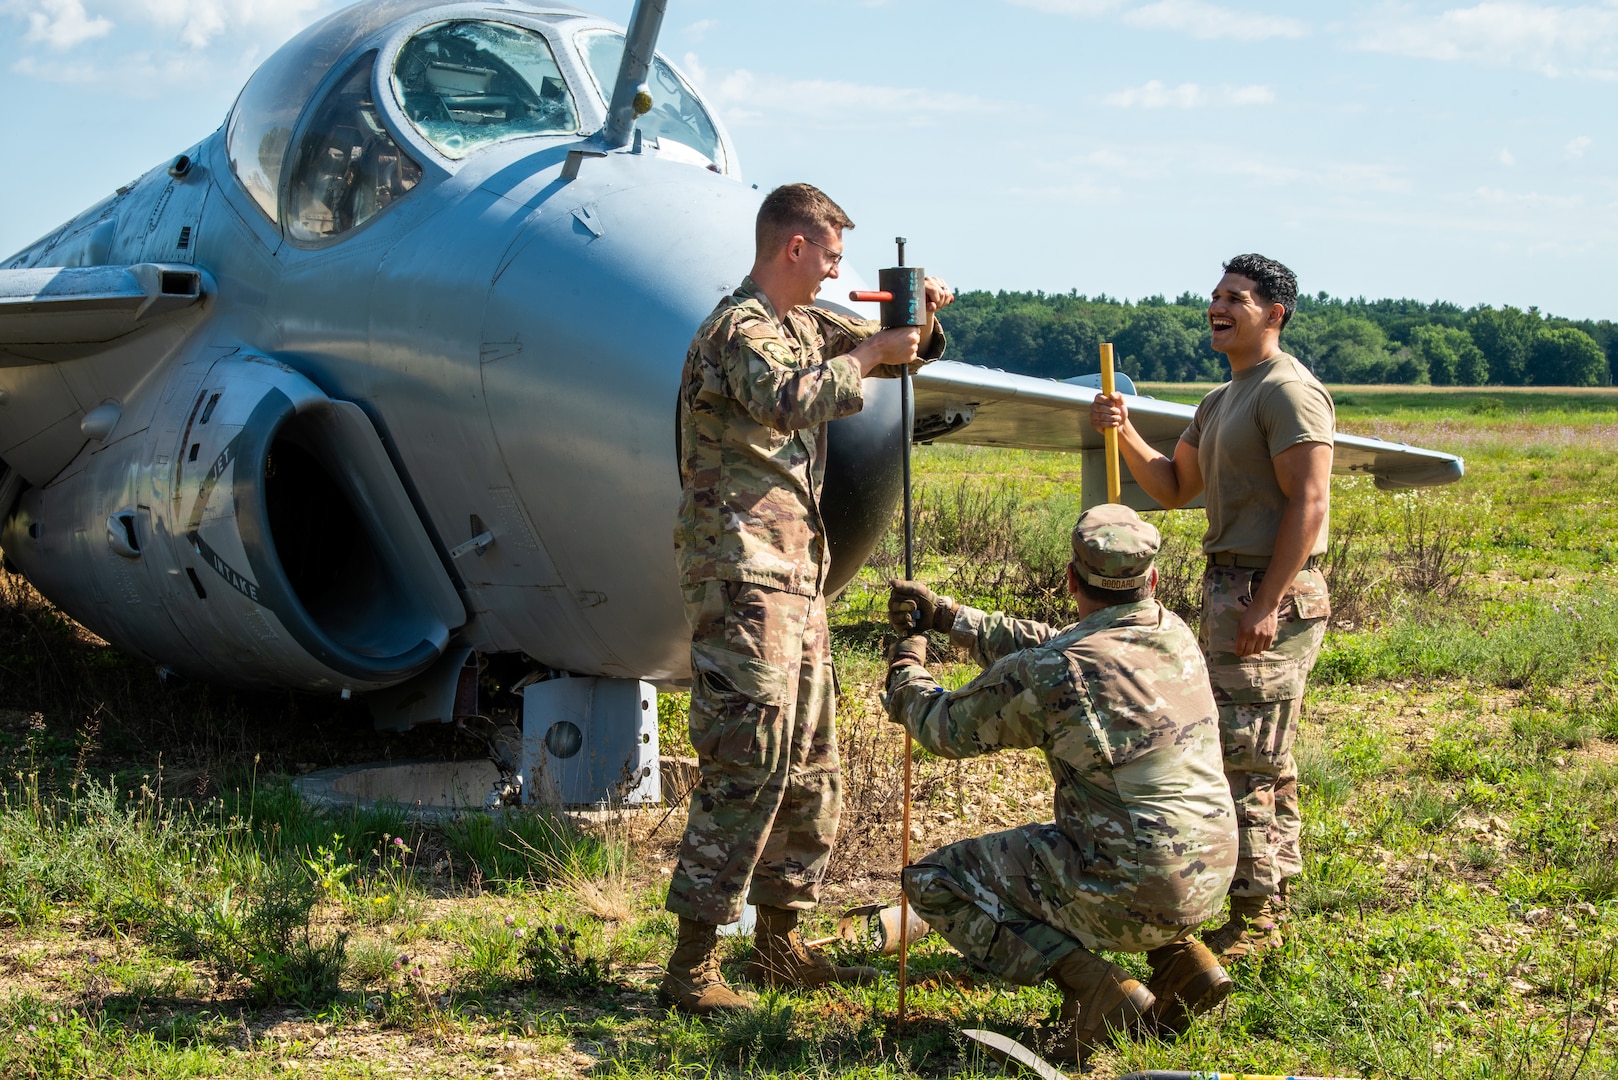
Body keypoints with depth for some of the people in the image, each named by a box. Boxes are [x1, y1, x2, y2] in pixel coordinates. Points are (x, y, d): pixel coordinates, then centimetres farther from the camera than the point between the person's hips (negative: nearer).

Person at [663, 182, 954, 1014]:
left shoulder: (804, 324, 17)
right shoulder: (739, 329, -12)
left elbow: (901, 354, 29)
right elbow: (787, 400, -35)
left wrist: (921, 318, 8)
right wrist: (867, 355, -23)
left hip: (796, 578, 10)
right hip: (742, 578, -10)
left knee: (810, 771, 14)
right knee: (744, 769, -12)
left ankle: (779, 945, 24)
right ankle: (691, 966, -8)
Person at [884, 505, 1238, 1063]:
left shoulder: (1052, 676, -18)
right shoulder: (1173, 633, 3)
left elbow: (946, 728, 0)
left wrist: (906, 671, 20)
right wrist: (945, 614, 22)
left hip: (1130, 894, -7)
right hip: (1210, 877, 7)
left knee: (934, 881, 8)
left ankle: (1092, 987, -6)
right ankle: (1179, 957, 15)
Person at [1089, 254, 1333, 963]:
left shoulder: (1289, 391, -12)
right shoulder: (1222, 401, 19)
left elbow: (1308, 502, -19)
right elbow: (1173, 488, 24)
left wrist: (1266, 603, -23)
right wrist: (1124, 433, 7)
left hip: (1273, 596, -10)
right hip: (1230, 589, 10)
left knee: (1244, 758, -10)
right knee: (1259, 760, 14)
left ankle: (1254, 919, -4)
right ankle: (1270, 908, 21)